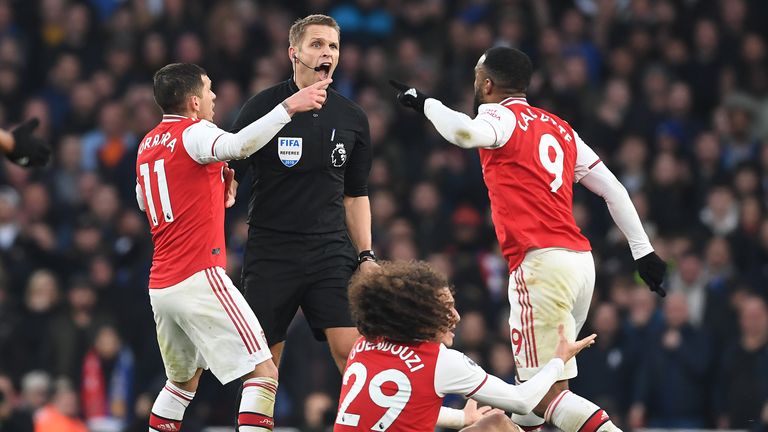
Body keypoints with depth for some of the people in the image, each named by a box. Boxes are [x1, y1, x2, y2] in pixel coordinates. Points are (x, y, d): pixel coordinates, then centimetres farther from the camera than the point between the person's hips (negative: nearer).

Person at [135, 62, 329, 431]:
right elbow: (240, 145, -32)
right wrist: (289, 107, -34)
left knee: (185, 379, 25)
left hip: (160, 286, 9)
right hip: (200, 278, -9)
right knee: (263, 373, -9)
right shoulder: (193, 133, -9)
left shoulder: (148, 143, 15)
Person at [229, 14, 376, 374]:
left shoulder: (353, 118, 7)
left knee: (351, 350, -10)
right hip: (270, 252, -2)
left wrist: (366, 255, 8)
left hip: (331, 252, 2)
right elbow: (228, 178, -2)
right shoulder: (263, 107, -4)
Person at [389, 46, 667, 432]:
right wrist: (643, 251, 22)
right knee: (532, 387, 19)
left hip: (541, 263, -8)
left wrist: (425, 103, -8)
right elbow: (613, 190, 19)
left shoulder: (501, 116, -1)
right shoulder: (559, 128, 21)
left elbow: (466, 133, -25)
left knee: (547, 396, -11)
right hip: (581, 260, 8)